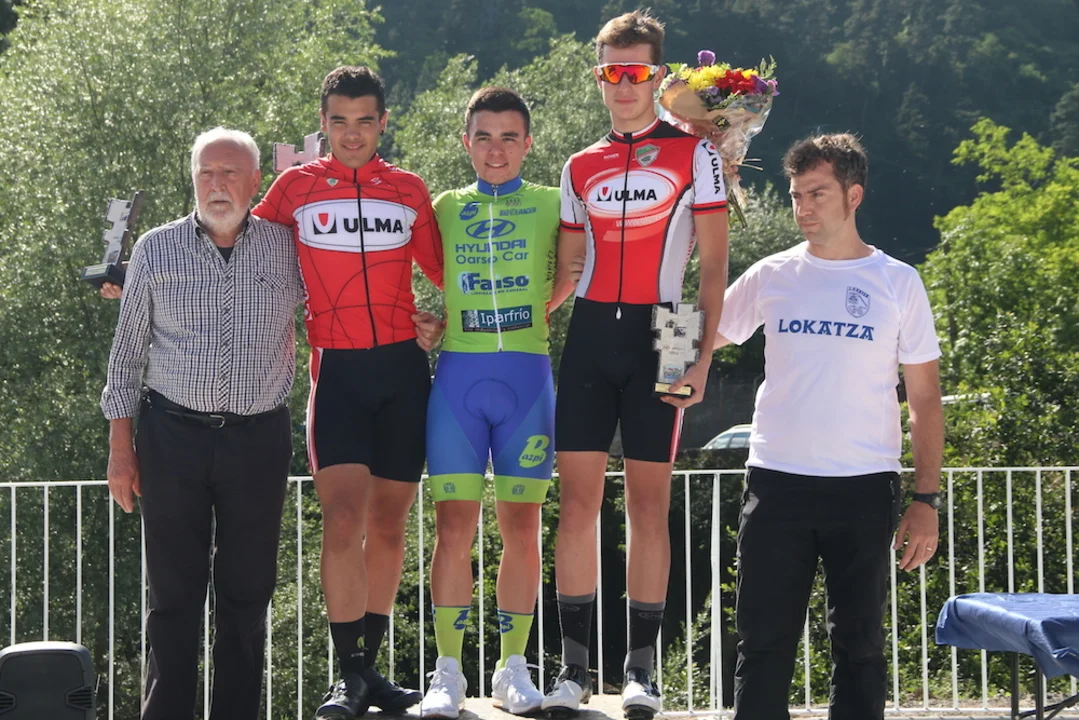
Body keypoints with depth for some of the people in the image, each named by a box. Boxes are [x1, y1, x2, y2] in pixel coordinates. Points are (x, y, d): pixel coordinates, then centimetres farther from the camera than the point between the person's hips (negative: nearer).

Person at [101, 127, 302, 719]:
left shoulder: (287, 248, 5)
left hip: (259, 439, 0)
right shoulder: (155, 250, 5)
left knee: (246, 592, 4)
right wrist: (120, 447, 5)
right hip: (172, 433, 0)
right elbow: (127, 353, 9)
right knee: (174, 592, 2)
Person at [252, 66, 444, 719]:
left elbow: (441, 273, 21)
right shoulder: (295, 187, 5)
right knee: (344, 516, -15)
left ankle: (370, 664, 17)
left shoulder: (410, 191, 9)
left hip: (402, 367, 2)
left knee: (389, 521, 6)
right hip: (337, 369, -2)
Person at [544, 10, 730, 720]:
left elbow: (714, 262, 0)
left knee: (649, 502, -2)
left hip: (658, 337, -3)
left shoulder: (694, 152, 4)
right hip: (590, 336, 3)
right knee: (578, 499, -1)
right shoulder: (581, 168, 15)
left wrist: (703, 354, -9)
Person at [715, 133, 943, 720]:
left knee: (859, 643, 4)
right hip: (777, 480, 1)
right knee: (764, 641, 3)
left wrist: (926, 499, -3)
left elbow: (925, 398, 3)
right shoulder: (771, 277, 6)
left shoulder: (898, 283, 3)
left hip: (864, 488, -1)